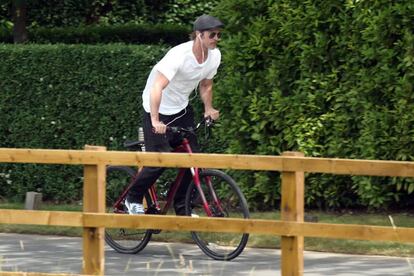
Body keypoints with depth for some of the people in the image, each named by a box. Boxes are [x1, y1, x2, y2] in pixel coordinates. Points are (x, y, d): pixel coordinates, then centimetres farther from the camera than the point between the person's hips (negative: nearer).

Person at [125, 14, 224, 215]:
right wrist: (155, 121, -47)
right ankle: (133, 199, 7)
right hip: (159, 109, -7)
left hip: (182, 108, 7)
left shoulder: (214, 56, -8)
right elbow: (157, 87, -38)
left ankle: (183, 209, 11)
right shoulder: (180, 55, -30)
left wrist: (209, 109, -4)